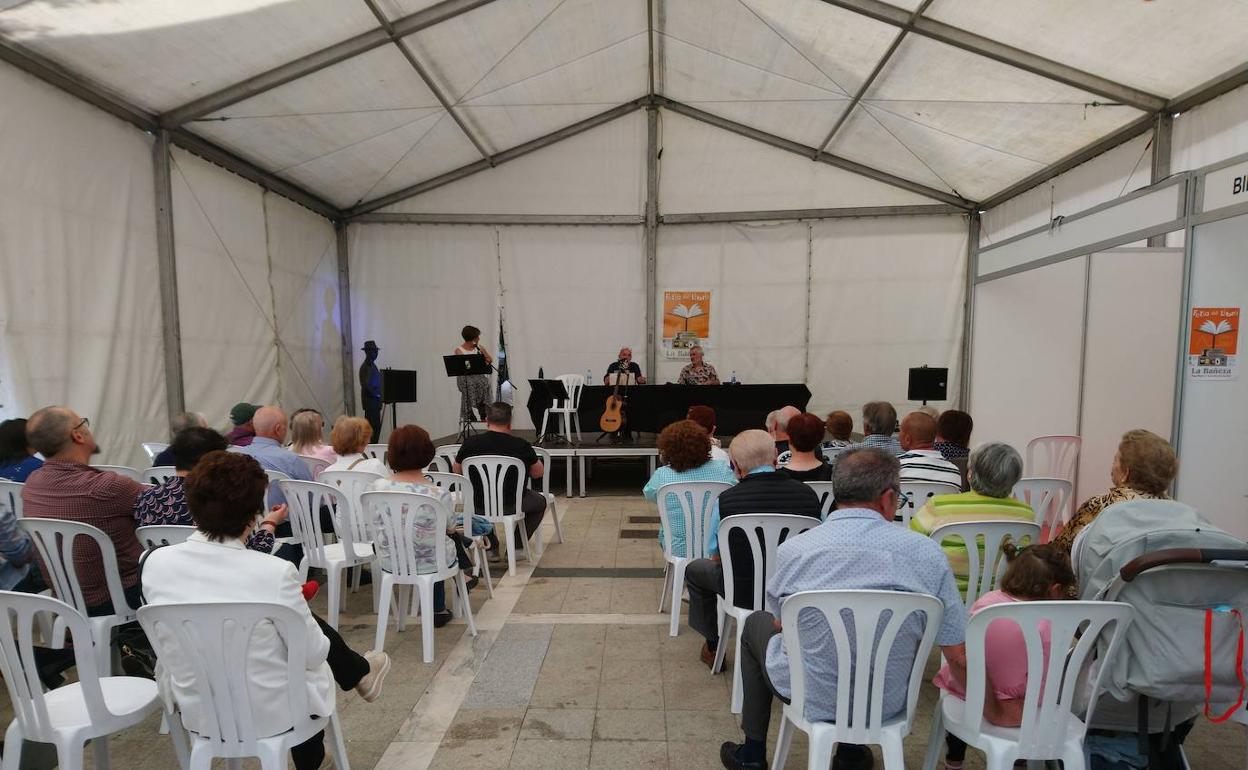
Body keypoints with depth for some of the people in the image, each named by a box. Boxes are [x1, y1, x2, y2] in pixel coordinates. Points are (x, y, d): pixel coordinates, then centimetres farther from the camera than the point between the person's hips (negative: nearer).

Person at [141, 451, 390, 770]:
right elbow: (313, 654, -14)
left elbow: (169, 638, 3)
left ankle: (356, 673, 48)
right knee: (314, 628, 25)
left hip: (195, 711, 4)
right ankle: (360, 674, 52)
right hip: (269, 715, -4)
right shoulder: (275, 572, -27)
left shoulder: (156, 563, -14)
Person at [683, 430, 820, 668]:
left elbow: (715, 556, -3)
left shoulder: (726, 500, -18)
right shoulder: (808, 494, -10)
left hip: (743, 594, -3)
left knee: (694, 568, 24)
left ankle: (713, 648, 35)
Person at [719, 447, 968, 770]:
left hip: (811, 698, -1)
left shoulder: (793, 549, -17)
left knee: (755, 624, 28)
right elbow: (959, 657, -10)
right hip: (887, 704, 2)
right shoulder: (927, 553, -17)